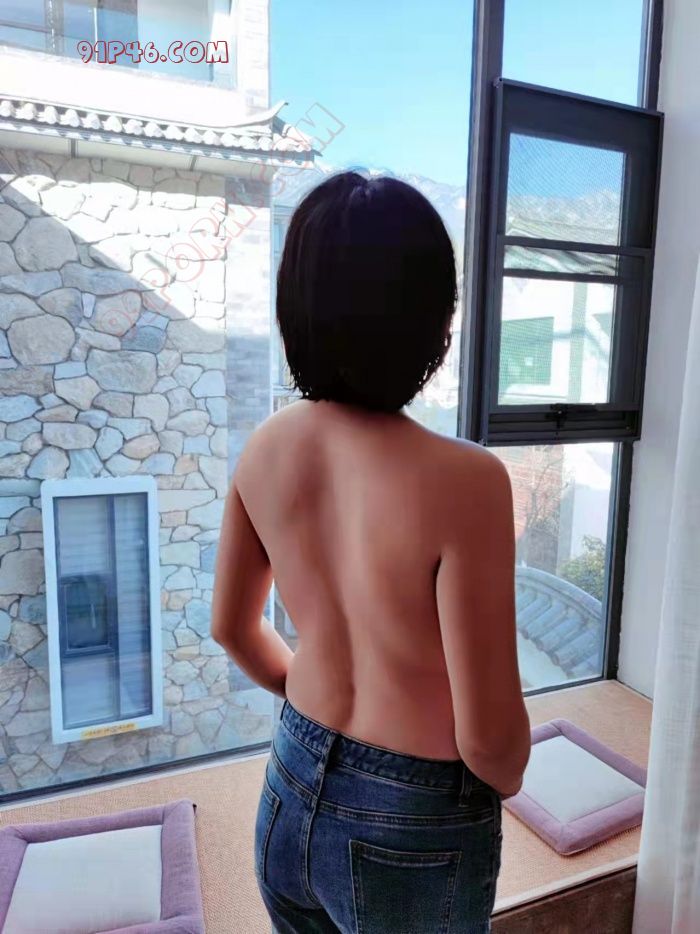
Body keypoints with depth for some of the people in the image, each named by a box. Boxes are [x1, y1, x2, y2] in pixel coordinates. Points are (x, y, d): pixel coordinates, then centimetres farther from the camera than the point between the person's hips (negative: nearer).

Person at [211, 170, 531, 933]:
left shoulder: (265, 449, -13)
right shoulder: (465, 482, -30)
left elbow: (232, 627, 0)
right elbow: (489, 736, -23)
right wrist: (508, 782, 0)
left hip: (295, 788, 4)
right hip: (416, 827, -3)